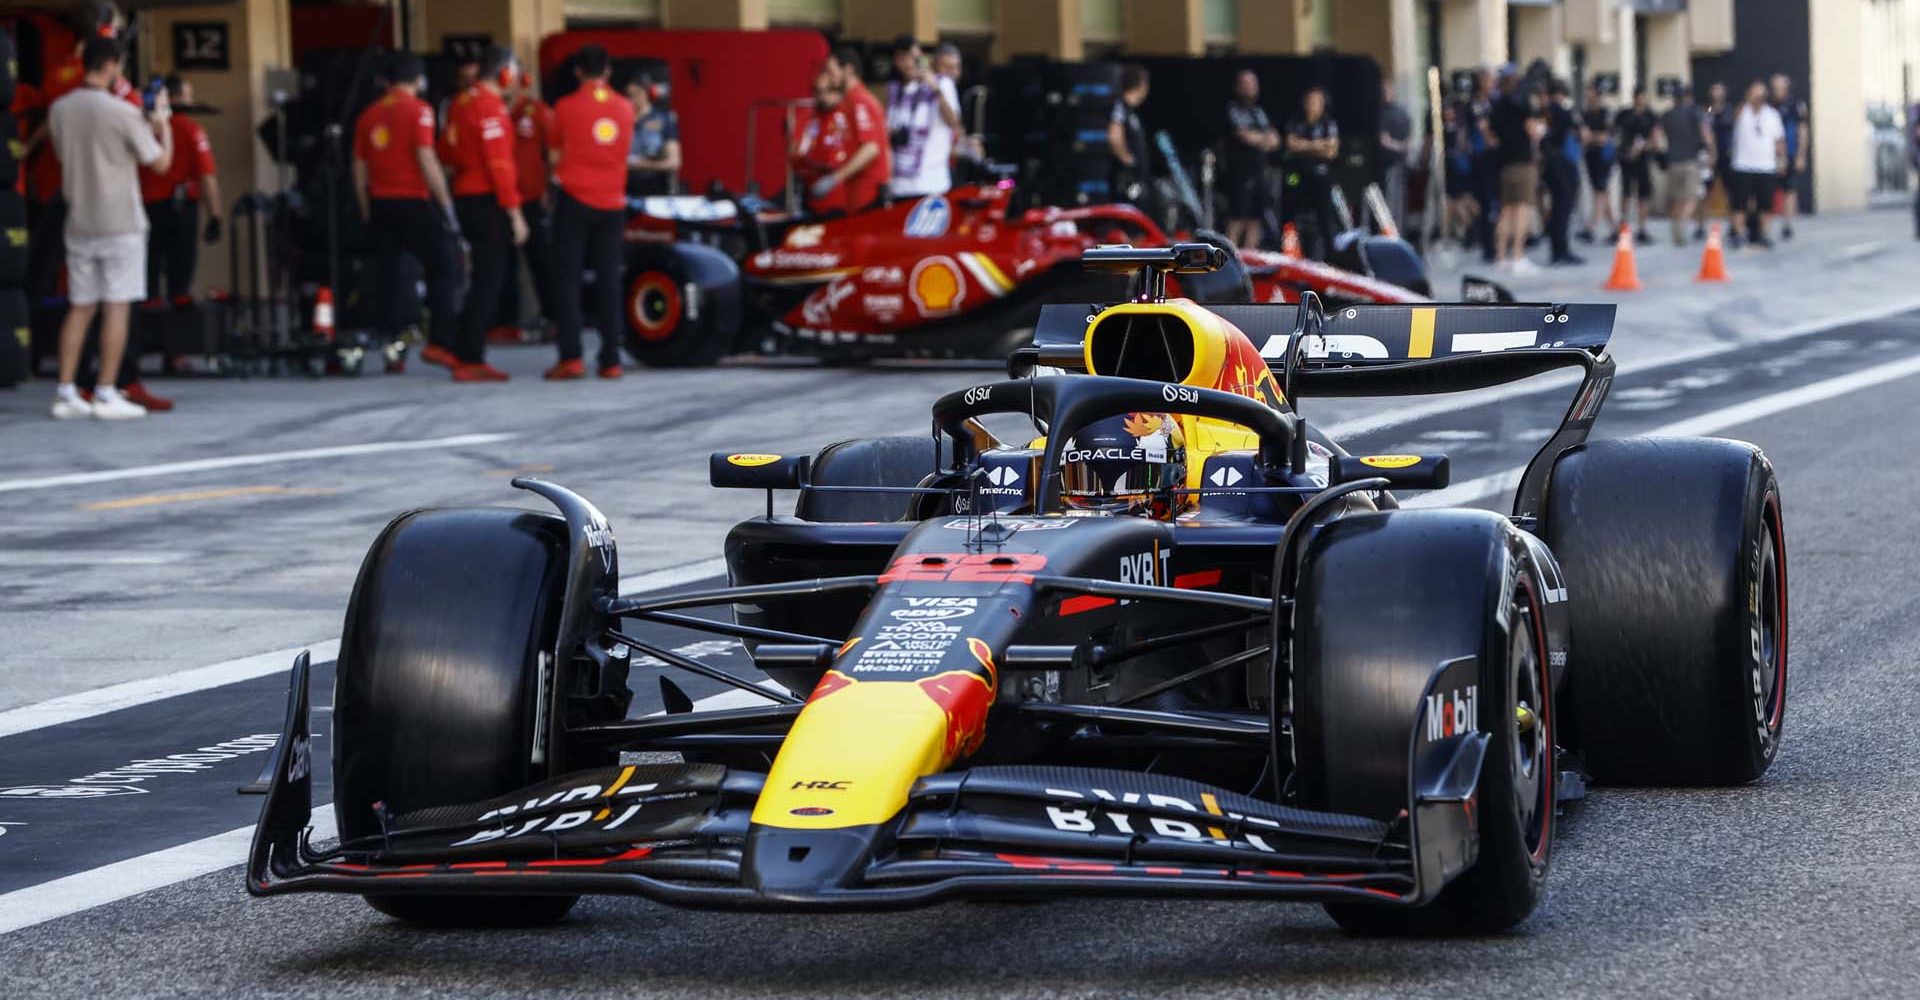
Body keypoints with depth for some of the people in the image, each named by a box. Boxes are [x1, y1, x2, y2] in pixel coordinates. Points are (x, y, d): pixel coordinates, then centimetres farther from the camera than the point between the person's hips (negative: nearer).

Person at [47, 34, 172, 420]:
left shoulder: (59, 110, 3)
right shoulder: (122, 113, -13)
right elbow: (161, 162, -7)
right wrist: (162, 122, 10)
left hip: (80, 224, 5)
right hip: (120, 224, -5)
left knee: (79, 308, 10)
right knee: (117, 308, -1)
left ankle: (65, 393, 8)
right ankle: (106, 394, -2)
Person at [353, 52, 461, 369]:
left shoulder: (369, 114, 11)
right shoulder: (418, 109, -5)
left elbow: (360, 169, 13)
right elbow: (426, 160, -13)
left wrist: (367, 213, 20)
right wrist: (446, 204, -10)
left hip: (380, 203, 5)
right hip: (414, 201, -5)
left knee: (387, 272, 9)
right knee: (443, 267, 1)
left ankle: (390, 344, 7)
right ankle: (439, 341, -10)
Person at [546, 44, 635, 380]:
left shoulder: (566, 107, -6)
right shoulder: (625, 109, 3)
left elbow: (555, 156, 4)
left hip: (575, 200, -3)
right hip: (612, 204, 3)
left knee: (567, 278, 1)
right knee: (608, 281, 7)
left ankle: (570, 356, -8)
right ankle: (611, 359, 4)